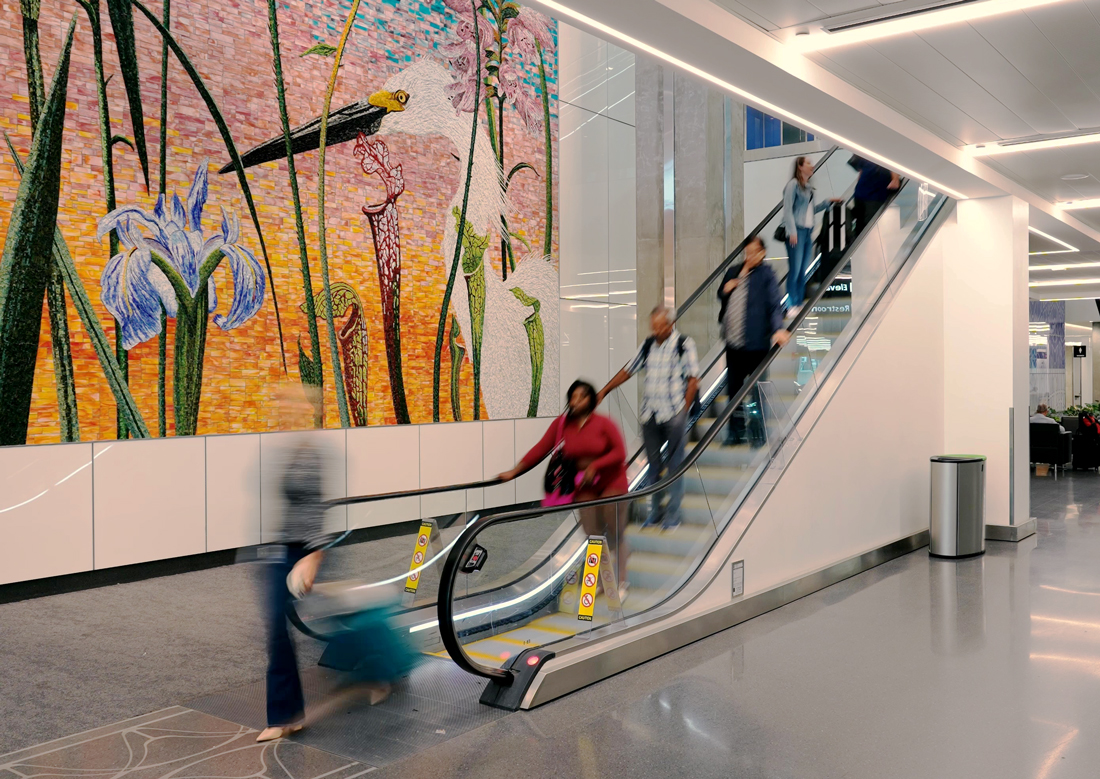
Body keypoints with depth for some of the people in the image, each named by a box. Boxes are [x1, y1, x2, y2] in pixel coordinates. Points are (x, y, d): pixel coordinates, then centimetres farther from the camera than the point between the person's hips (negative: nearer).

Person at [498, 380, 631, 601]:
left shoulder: (603, 423, -12)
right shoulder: (561, 424, -4)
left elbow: (619, 452, -13)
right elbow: (540, 450, -9)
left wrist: (595, 466, -23)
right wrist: (514, 471, -16)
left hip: (611, 482, -3)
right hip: (584, 486, 3)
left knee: (615, 533, -1)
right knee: (592, 533, -1)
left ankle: (621, 583, 11)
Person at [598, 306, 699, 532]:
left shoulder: (684, 344, -2)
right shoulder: (647, 345, 11)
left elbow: (693, 380, -3)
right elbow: (628, 371, 18)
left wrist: (683, 411, -6)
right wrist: (604, 391, 14)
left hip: (673, 414, -5)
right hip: (649, 414, 5)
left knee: (674, 464, 1)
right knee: (653, 463, 10)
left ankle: (673, 515, 9)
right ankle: (655, 511, 20)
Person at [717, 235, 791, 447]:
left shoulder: (766, 274, -8)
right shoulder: (733, 271, 10)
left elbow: (775, 304, -17)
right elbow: (721, 296, 22)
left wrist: (778, 328, -32)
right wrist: (725, 289, -2)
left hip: (756, 343, -6)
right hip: (733, 342, 6)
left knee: (756, 391, 3)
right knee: (733, 389, 14)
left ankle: (758, 435, 16)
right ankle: (735, 432, 27)